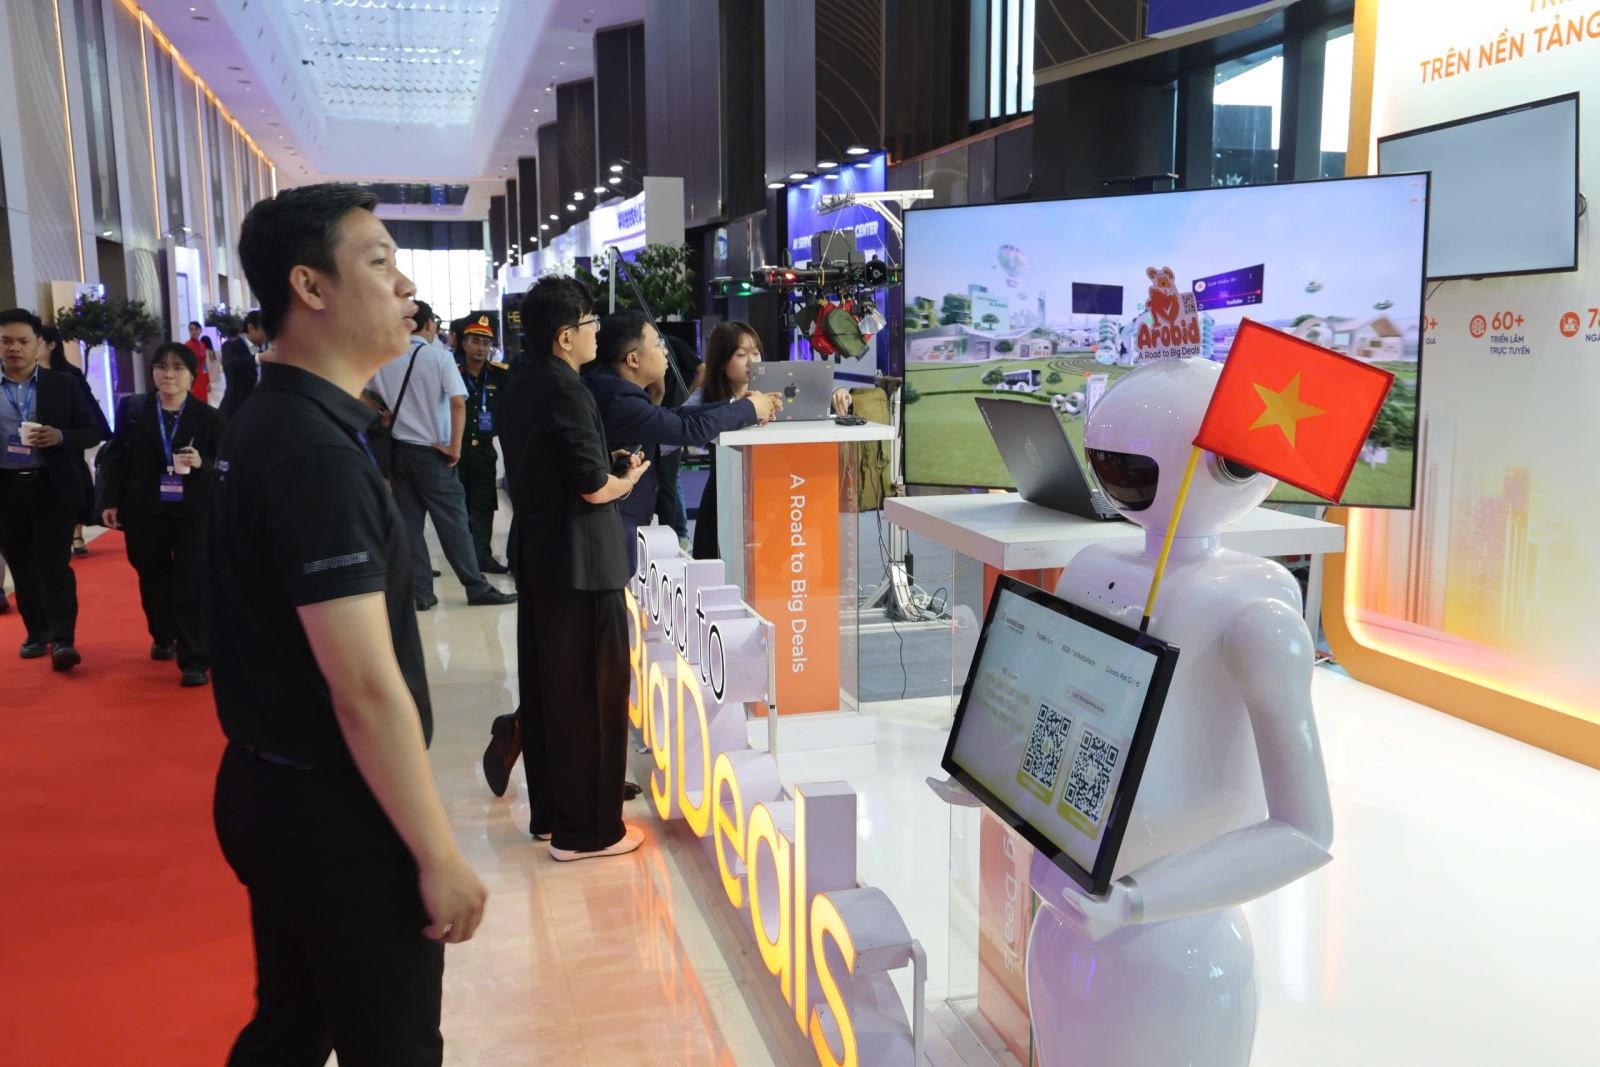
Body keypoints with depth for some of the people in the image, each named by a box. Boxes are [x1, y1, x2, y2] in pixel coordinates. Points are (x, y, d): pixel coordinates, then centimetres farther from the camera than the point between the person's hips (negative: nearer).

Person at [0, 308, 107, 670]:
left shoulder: (62, 385, 2)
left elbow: (93, 432, 3)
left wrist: (60, 436, -16)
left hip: (53, 488, -2)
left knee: (54, 564, -7)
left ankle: (63, 640, -8)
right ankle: (37, 633, 23)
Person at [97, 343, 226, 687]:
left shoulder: (208, 417, -5)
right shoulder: (132, 409, 2)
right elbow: (115, 456, 3)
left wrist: (202, 463, -25)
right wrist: (109, 501, -1)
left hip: (193, 514, -3)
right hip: (144, 512, 3)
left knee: (192, 585, -5)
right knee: (152, 580, 20)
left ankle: (195, 660, 0)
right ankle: (164, 637, 43)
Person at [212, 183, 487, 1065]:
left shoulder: (269, 423, 8)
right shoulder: (316, 452, -23)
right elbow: (366, 688, -26)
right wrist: (438, 855, -18)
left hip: (274, 789, 9)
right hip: (334, 809, -9)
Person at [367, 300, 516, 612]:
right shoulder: (439, 356, -8)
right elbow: (458, 403, -17)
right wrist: (454, 447, -13)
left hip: (399, 450, 4)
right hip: (432, 452, -4)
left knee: (408, 524, 8)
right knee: (453, 523, 1)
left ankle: (421, 593, 11)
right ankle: (477, 588, 7)